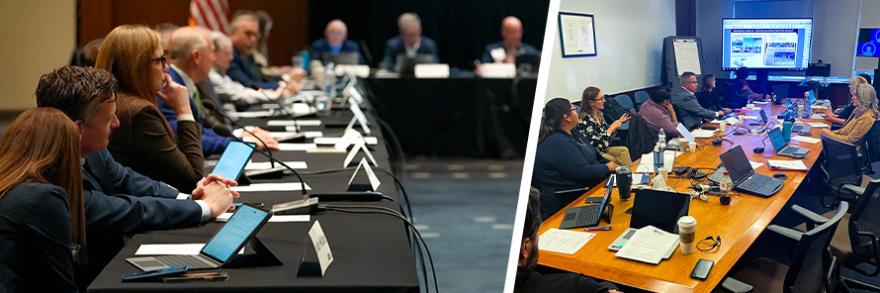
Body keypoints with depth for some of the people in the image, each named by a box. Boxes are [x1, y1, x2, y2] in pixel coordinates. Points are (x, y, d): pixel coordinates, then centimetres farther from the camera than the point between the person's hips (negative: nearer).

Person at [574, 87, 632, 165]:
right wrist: (612, 127, -18)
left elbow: (608, 133, 16)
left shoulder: (599, 114, 4)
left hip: (602, 150, 8)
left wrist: (618, 123, 5)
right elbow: (599, 145, -24)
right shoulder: (586, 119, -22)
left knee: (624, 150, -11)